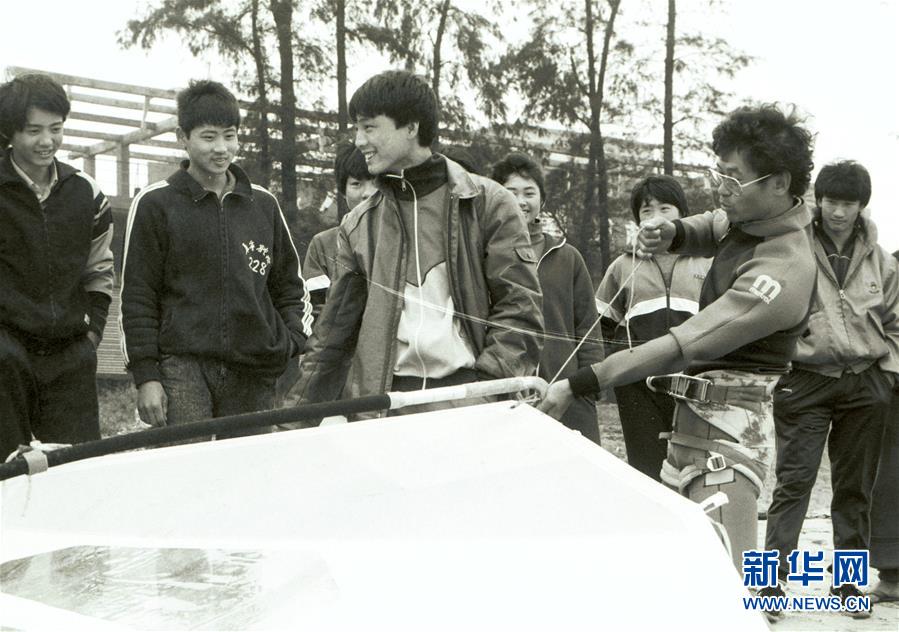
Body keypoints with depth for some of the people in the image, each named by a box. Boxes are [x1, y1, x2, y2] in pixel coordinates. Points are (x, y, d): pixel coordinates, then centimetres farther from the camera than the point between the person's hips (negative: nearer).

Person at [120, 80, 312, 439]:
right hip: (183, 368, -3)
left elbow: (289, 285, 22)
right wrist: (145, 375, -4)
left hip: (254, 372, 4)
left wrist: (292, 340, 5)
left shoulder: (263, 205, 15)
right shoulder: (155, 204, 3)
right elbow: (137, 296, 2)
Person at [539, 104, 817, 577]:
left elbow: (688, 343, -28)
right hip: (693, 414, 10)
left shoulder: (782, 272, -22)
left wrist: (578, 385, -29)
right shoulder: (748, 217, 6)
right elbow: (712, 228, 29)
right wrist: (673, 233, 1)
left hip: (727, 431, -10)